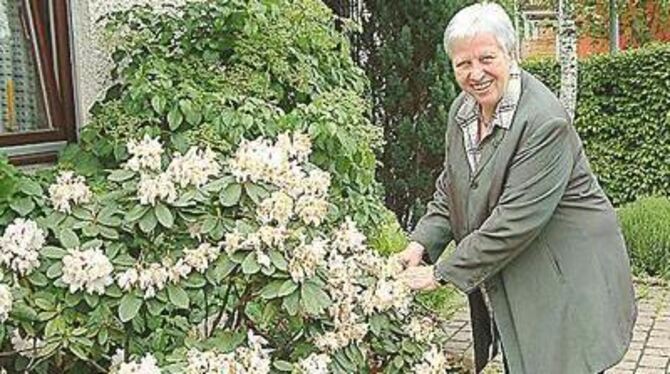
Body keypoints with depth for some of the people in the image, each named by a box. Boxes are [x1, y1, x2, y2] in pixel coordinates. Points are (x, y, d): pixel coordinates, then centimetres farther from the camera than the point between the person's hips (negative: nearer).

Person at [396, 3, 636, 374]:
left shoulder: (545, 121, -24)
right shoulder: (462, 110, 2)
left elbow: (516, 219, -26)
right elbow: (450, 189, 11)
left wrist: (442, 272, -20)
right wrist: (421, 243, -6)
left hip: (566, 281, -7)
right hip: (504, 284, 7)